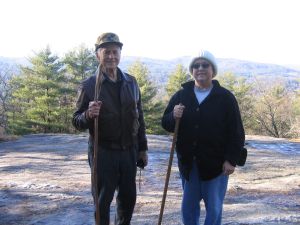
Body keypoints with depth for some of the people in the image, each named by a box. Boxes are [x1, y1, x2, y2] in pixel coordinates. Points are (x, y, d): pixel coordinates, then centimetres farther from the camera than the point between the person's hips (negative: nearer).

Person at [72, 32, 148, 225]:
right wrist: (88, 115, -30)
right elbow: (77, 122, -7)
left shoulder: (131, 82, 5)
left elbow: (139, 117, 11)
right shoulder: (89, 85, -7)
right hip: (103, 152, -4)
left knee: (129, 198, 15)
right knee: (103, 201, 6)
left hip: (129, 151, 4)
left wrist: (143, 148, 10)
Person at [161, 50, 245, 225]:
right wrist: (173, 117, -18)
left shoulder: (225, 97, -4)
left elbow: (236, 132, -6)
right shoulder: (181, 95, 4)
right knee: (189, 206, 14)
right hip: (188, 162, 3)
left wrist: (231, 159, -11)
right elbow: (166, 124, 5)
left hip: (216, 162, -3)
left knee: (214, 207, 6)